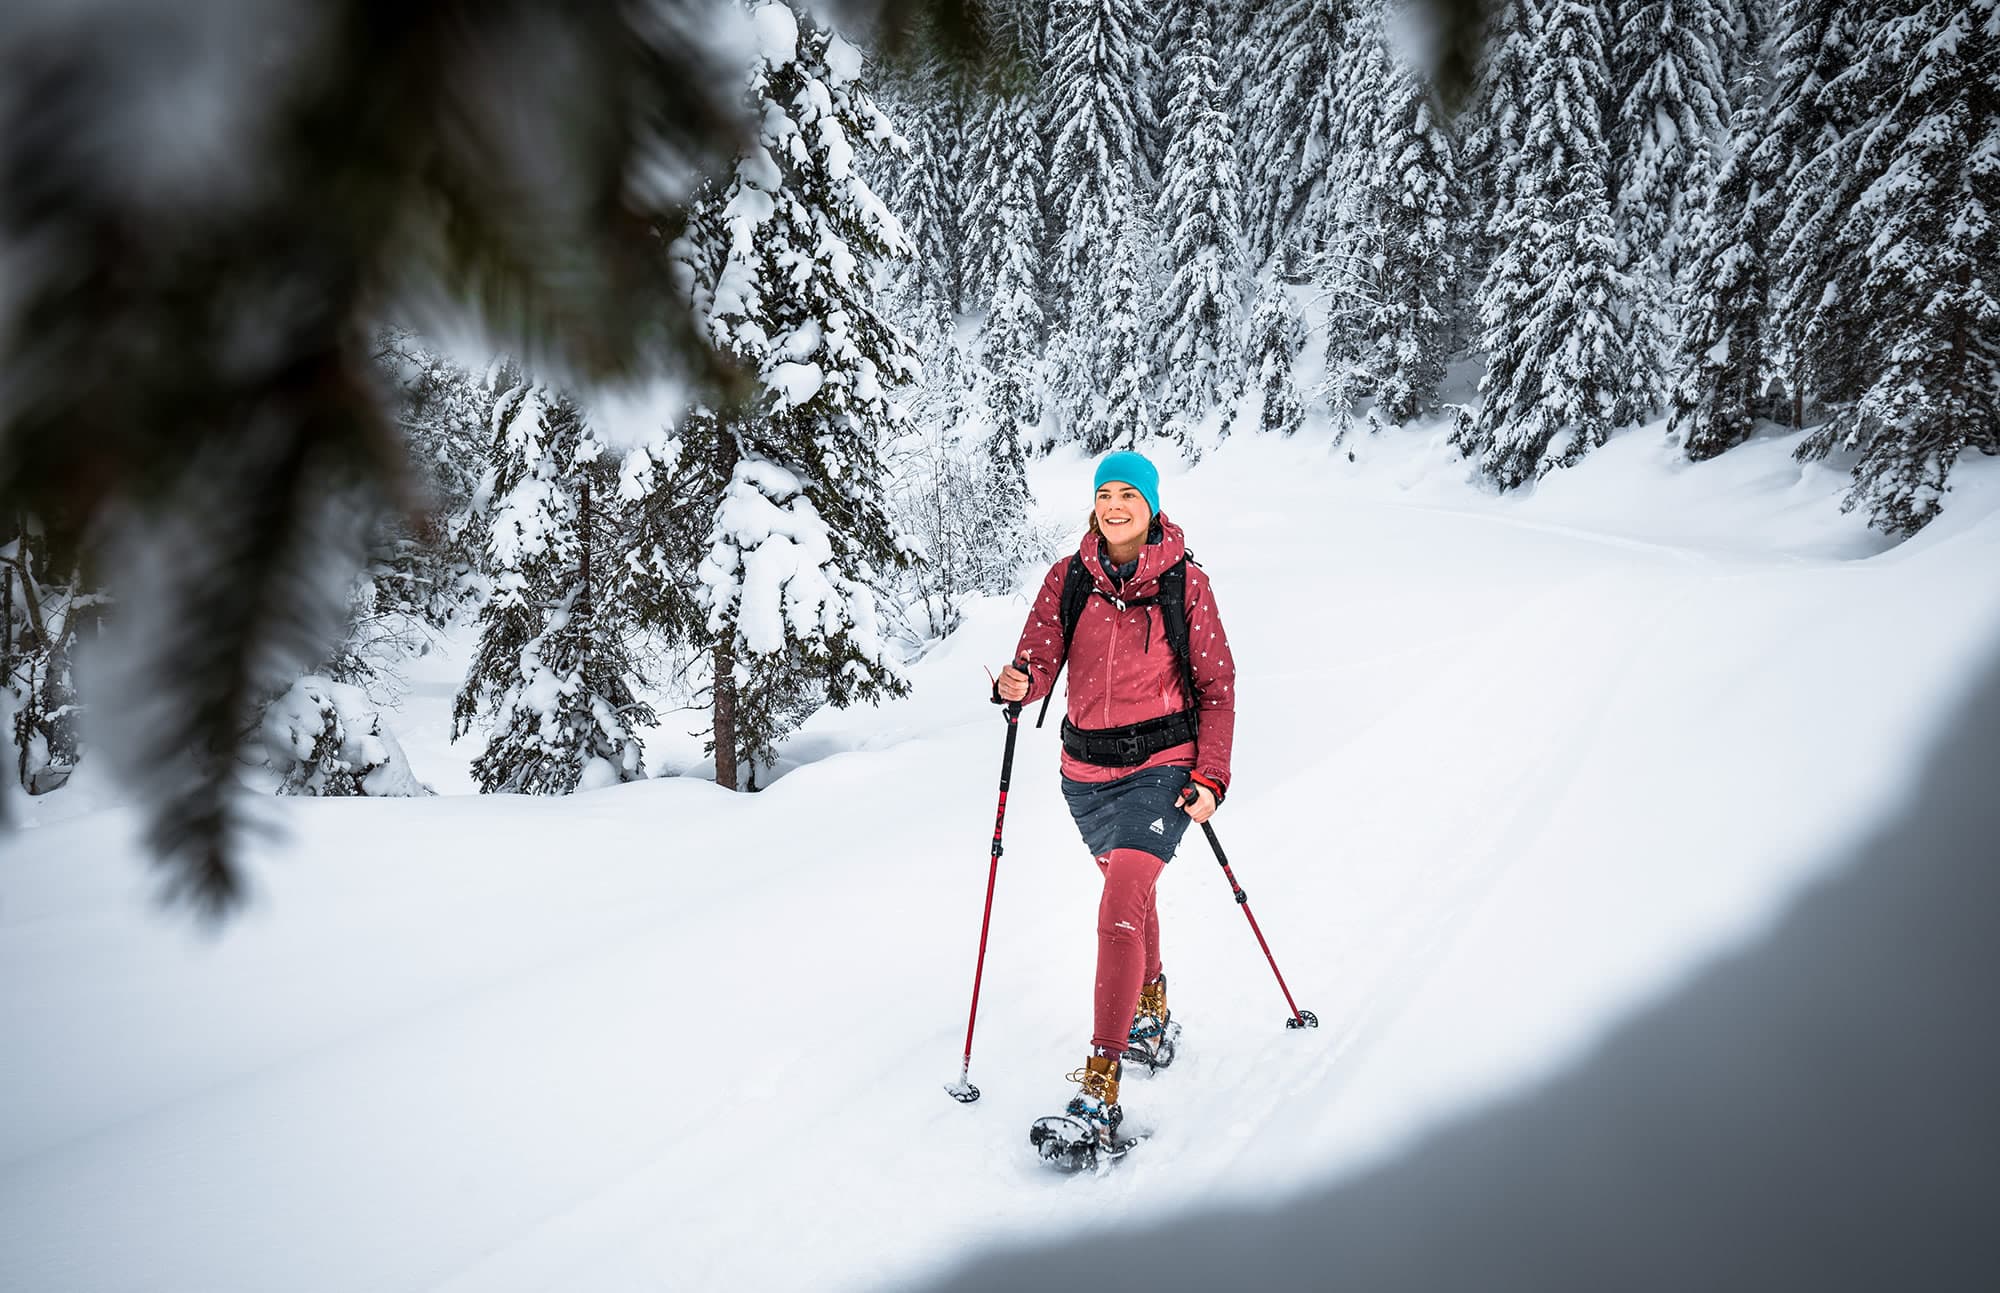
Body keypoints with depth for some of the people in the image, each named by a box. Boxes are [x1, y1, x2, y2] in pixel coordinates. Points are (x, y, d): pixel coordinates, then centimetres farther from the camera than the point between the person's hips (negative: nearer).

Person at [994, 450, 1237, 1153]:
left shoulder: (1186, 582, -6)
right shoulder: (1067, 578, 0)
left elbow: (1216, 685, -2)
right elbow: (1040, 659, -5)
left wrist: (1211, 777, -10)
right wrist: (1019, 684, -29)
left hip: (1161, 766, -4)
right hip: (1086, 768, 4)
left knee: (1121, 908, -21)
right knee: (1129, 889, 25)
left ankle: (1100, 1088, -20)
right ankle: (1152, 1013, 50)